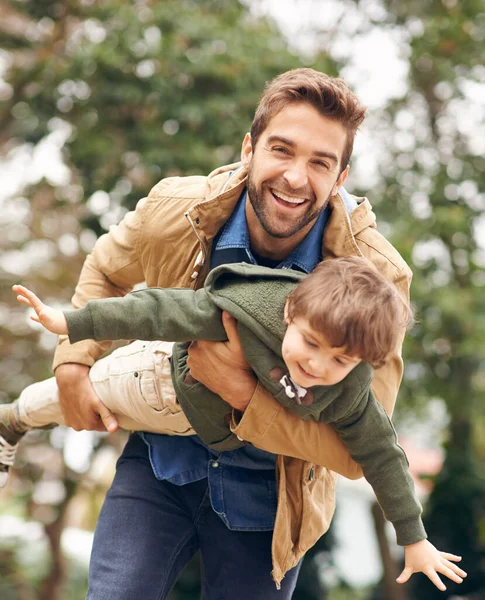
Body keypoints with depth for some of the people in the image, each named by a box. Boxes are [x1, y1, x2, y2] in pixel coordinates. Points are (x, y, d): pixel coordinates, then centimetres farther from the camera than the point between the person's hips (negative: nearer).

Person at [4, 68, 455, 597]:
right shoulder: (177, 213, -17)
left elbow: (360, 447, -22)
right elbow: (106, 269, 8)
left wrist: (243, 394, -32)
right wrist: (74, 363, -4)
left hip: (266, 500, -1)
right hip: (162, 464, 1)